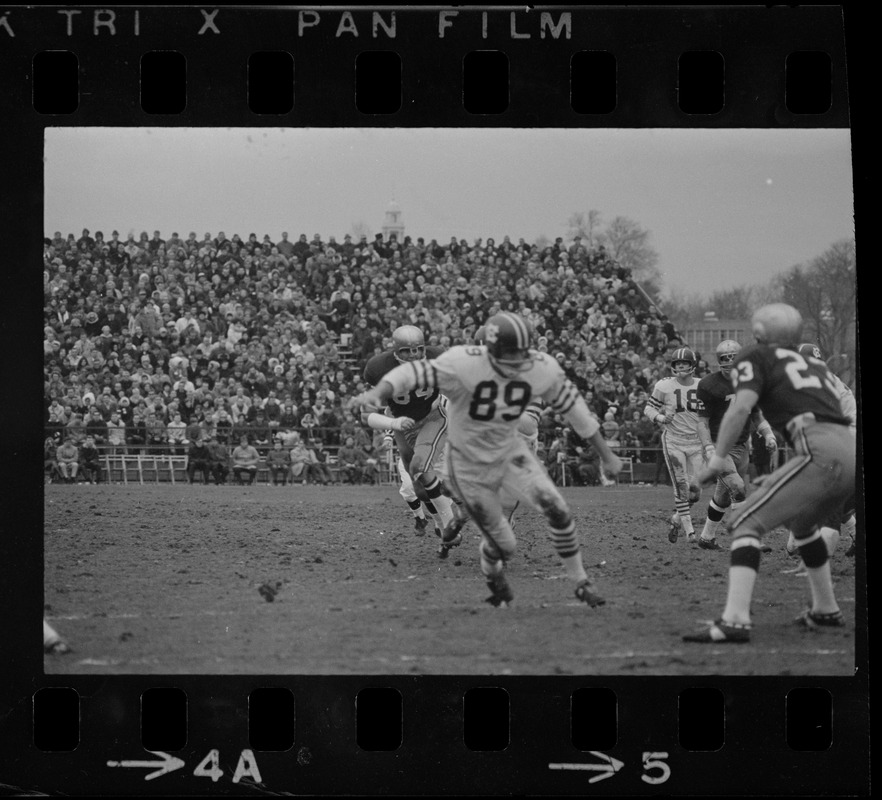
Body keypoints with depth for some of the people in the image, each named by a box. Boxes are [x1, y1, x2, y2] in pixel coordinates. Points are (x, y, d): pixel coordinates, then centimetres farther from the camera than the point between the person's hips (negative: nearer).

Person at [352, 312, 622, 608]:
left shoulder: (542, 369, -14)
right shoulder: (464, 364, -28)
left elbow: (572, 406, 0)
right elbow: (415, 373, -34)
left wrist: (606, 454, 8)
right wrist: (379, 392, -54)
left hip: (510, 451, 3)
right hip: (470, 464, -3)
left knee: (557, 510, -16)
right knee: (503, 545, 3)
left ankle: (582, 583, 3)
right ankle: (491, 573, 41)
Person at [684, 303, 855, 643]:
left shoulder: (755, 358, 11)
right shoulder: (815, 365, 31)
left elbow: (741, 407, -5)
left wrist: (717, 460, -2)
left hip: (820, 452, -7)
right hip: (851, 448, 7)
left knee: (748, 524, -7)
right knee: (802, 524, 33)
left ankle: (735, 620, -22)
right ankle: (826, 610, 40)